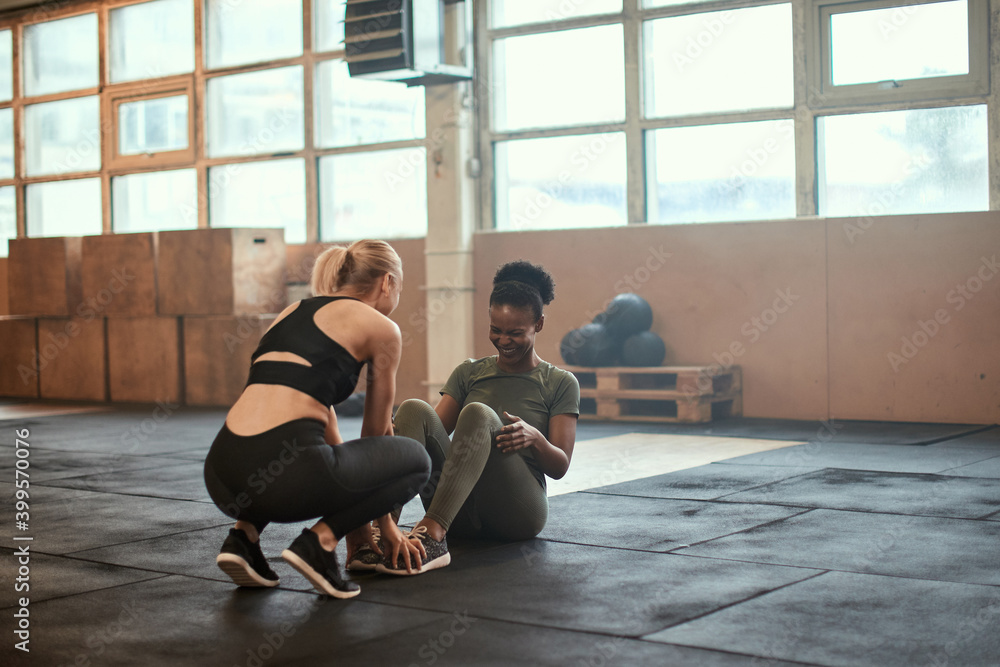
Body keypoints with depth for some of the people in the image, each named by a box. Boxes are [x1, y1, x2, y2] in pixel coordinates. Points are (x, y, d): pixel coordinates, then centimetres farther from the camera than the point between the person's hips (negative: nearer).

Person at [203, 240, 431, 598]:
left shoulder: (294, 312, 28)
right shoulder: (380, 327, 9)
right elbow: (375, 433, 19)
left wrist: (352, 516, 40)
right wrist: (385, 523, 32)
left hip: (221, 475, 7)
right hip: (280, 469, -7)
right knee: (415, 460, 17)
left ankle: (244, 533, 16)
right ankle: (320, 540, 0)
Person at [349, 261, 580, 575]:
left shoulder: (560, 383, 9)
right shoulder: (469, 373, 18)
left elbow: (560, 467, 1)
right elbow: (433, 430, 10)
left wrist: (534, 438, -21)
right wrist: (400, 432, -13)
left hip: (517, 512, -3)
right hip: (461, 513, 3)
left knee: (479, 413, -30)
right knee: (415, 409, -21)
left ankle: (432, 534, -50)